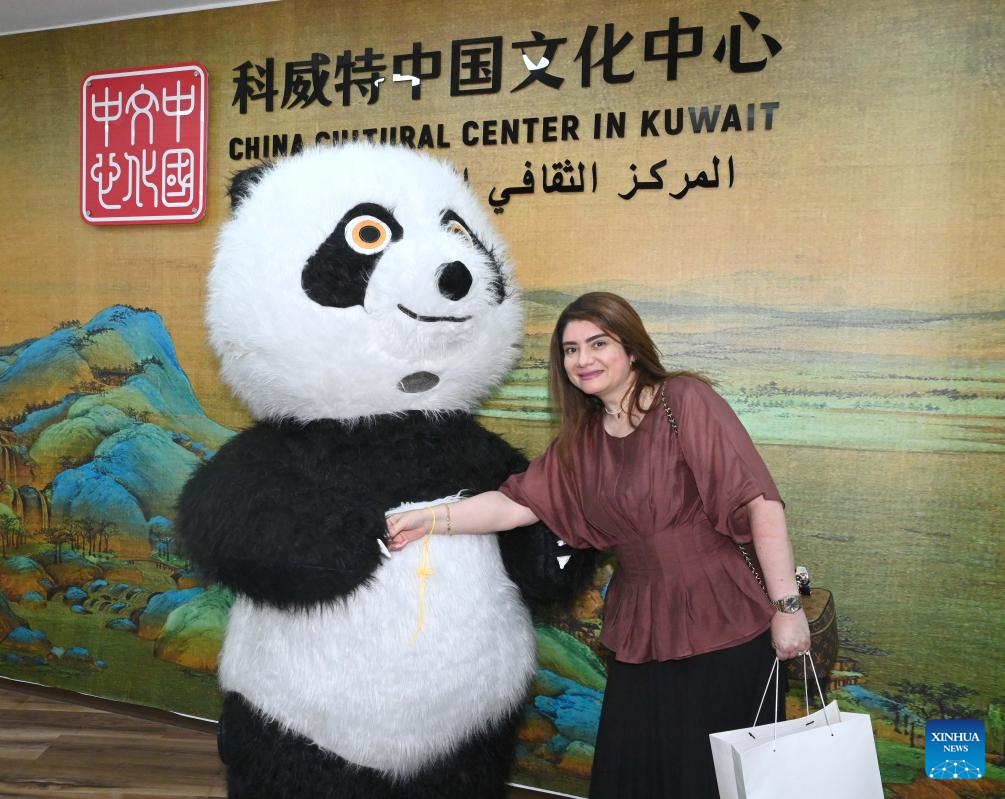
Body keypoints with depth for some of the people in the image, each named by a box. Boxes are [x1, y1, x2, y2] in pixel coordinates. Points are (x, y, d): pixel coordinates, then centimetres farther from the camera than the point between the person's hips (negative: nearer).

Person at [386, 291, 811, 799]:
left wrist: (786, 606, -16)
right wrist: (429, 520, 0)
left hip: (723, 627, -5)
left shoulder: (685, 401, -10)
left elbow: (758, 501, -15)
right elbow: (518, 502, 7)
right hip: (641, 633, 6)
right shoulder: (581, 439, 10)